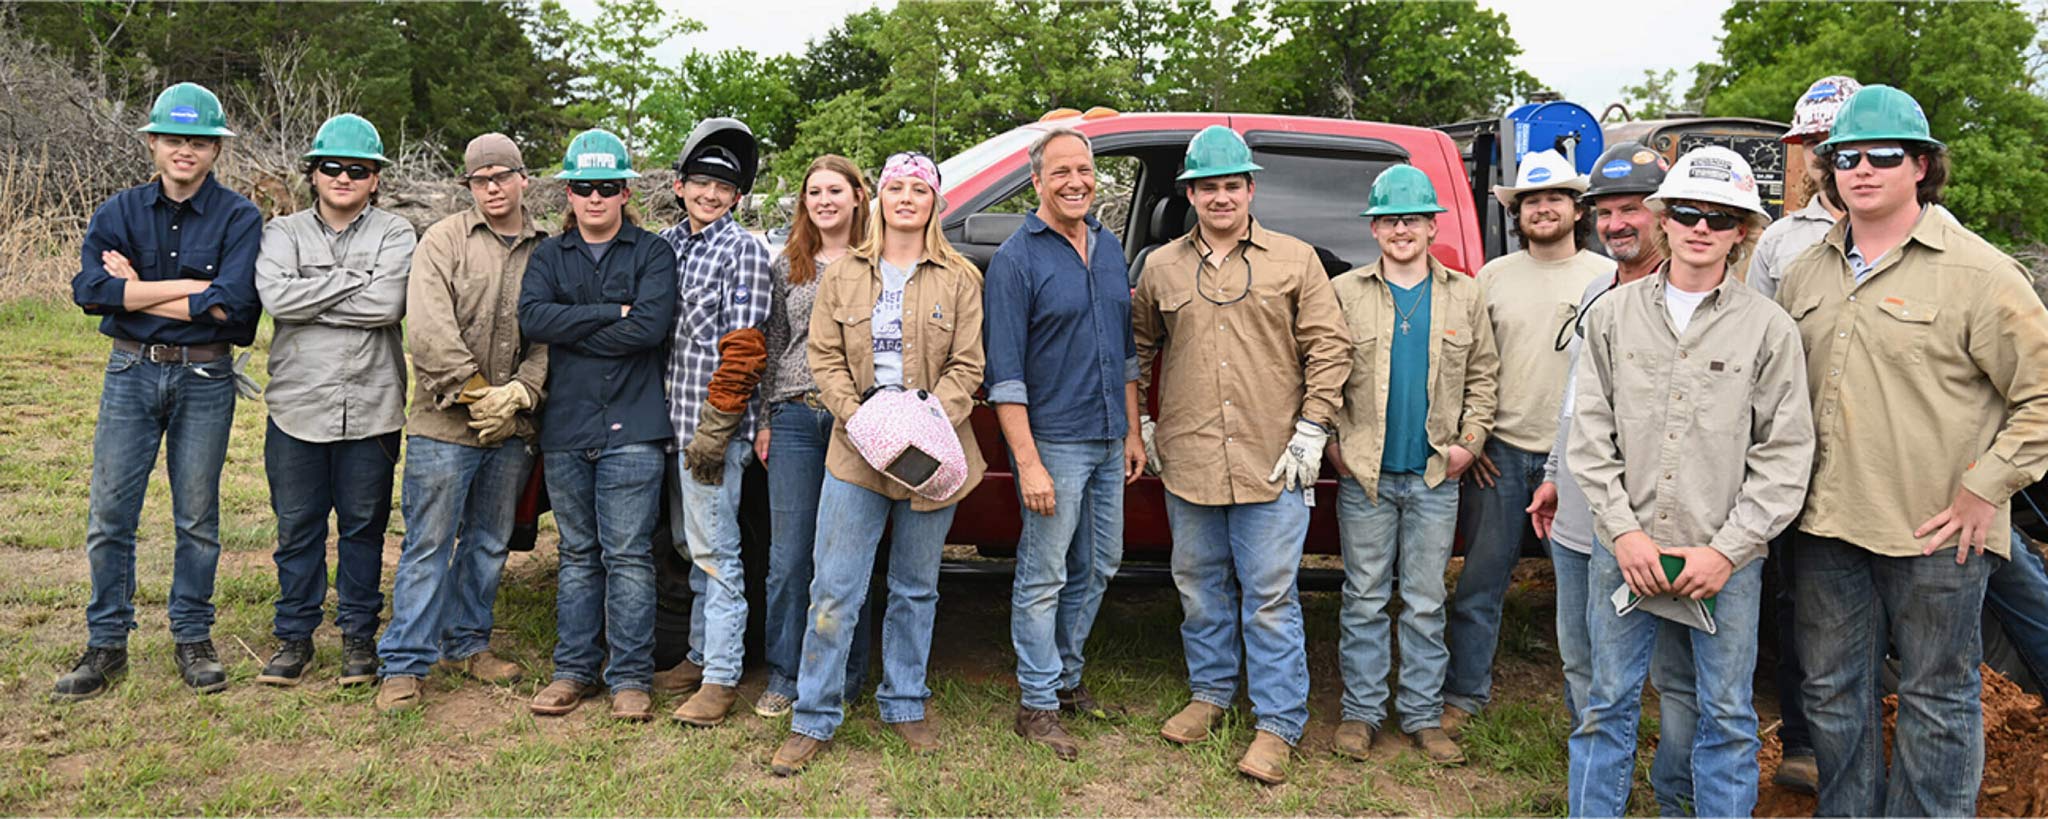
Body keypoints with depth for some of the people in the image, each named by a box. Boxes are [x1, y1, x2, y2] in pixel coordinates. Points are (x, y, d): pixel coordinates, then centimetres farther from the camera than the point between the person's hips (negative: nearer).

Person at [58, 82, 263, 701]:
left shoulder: (239, 219, -3)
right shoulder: (119, 213, 6)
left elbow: (231, 305, -16)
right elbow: (90, 290, -10)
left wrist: (136, 291, -10)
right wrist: (188, 287, -16)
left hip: (205, 378, -2)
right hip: (131, 372, 2)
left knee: (197, 517, 7)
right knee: (110, 515, 4)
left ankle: (193, 639, 20)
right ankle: (106, 645, 16)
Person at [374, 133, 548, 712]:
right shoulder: (443, 241, -1)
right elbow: (429, 330, -12)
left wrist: (520, 392, -12)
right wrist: (475, 393, -15)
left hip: (513, 425, 4)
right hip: (445, 424, -4)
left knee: (490, 541, 15)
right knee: (429, 545, -1)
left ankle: (466, 642, 30)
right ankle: (404, 664, 7)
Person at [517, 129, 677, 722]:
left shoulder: (652, 253, 4)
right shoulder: (549, 256, 14)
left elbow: (652, 325, -13)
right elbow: (532, 318, -5)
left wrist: (572, 332, -6)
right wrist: (612, 314, -11)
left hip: (631, 427, -3)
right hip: (564, 428, 4)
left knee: (628, 555, -3)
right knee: (578, 555, 11)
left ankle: (630, 677, 5)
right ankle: (574, 670, 19)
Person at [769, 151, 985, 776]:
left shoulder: (959, 279, 5)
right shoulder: (843, 275, 9)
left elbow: (967, 367, 0)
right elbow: (824, 359, 5)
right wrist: (858, 417, -11)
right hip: (856, 451, 0)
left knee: (916, 589, 11)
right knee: (834, 591, -1)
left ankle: (904, 706, 26)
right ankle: (814, 720, 9)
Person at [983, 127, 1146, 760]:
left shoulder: (1109, 249, 11)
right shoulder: (1016, 258, -10)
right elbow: (1005, 373, -14)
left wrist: (1133, 430, 13)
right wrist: (1028, 463, -19)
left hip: (1108, 443, 7)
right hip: (1054, 442, -7)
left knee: (1097, 569, 15)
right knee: (1044, 577, 1)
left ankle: (1065, 677, 32)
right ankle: (1037, 704, 12)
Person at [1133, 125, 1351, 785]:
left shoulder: (1295, 260, 2)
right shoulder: (1161, 267, 9)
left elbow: (1329, 346, 1)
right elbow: (1138, 346, 19)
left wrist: (1311, 429, -6)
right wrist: (1138, 423, 13)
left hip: (1272, 465, -3)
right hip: (1188, 462, 3)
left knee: (1271, 598, 1)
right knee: (1200, 587, 15)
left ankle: (1277, 726, 10)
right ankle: (1210, 693, 34)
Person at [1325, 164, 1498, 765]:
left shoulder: (1465, 296, 9)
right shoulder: (1345, 293, 3)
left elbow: (1484, 375, 11)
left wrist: (1470, 440, 1)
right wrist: (1332, 441, -3)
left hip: (1435, 475, 1)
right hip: (1363, 474, -1)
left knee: (1425, 602, 8)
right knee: (1365, 599, 6)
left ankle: (1423, 715, 18)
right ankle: (1361, 711, 17)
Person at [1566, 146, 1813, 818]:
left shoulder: (1770, 328, 0)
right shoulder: (1613, 314, 4)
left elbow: (1785, 454, -2)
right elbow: (1590, 434, 3)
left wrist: (1728, 549, -9)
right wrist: (1625, 530, -6)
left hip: (1727, 560, -1)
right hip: (1624, 551, 1)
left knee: (1726, 716, 9)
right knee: (1608, 706, 9)